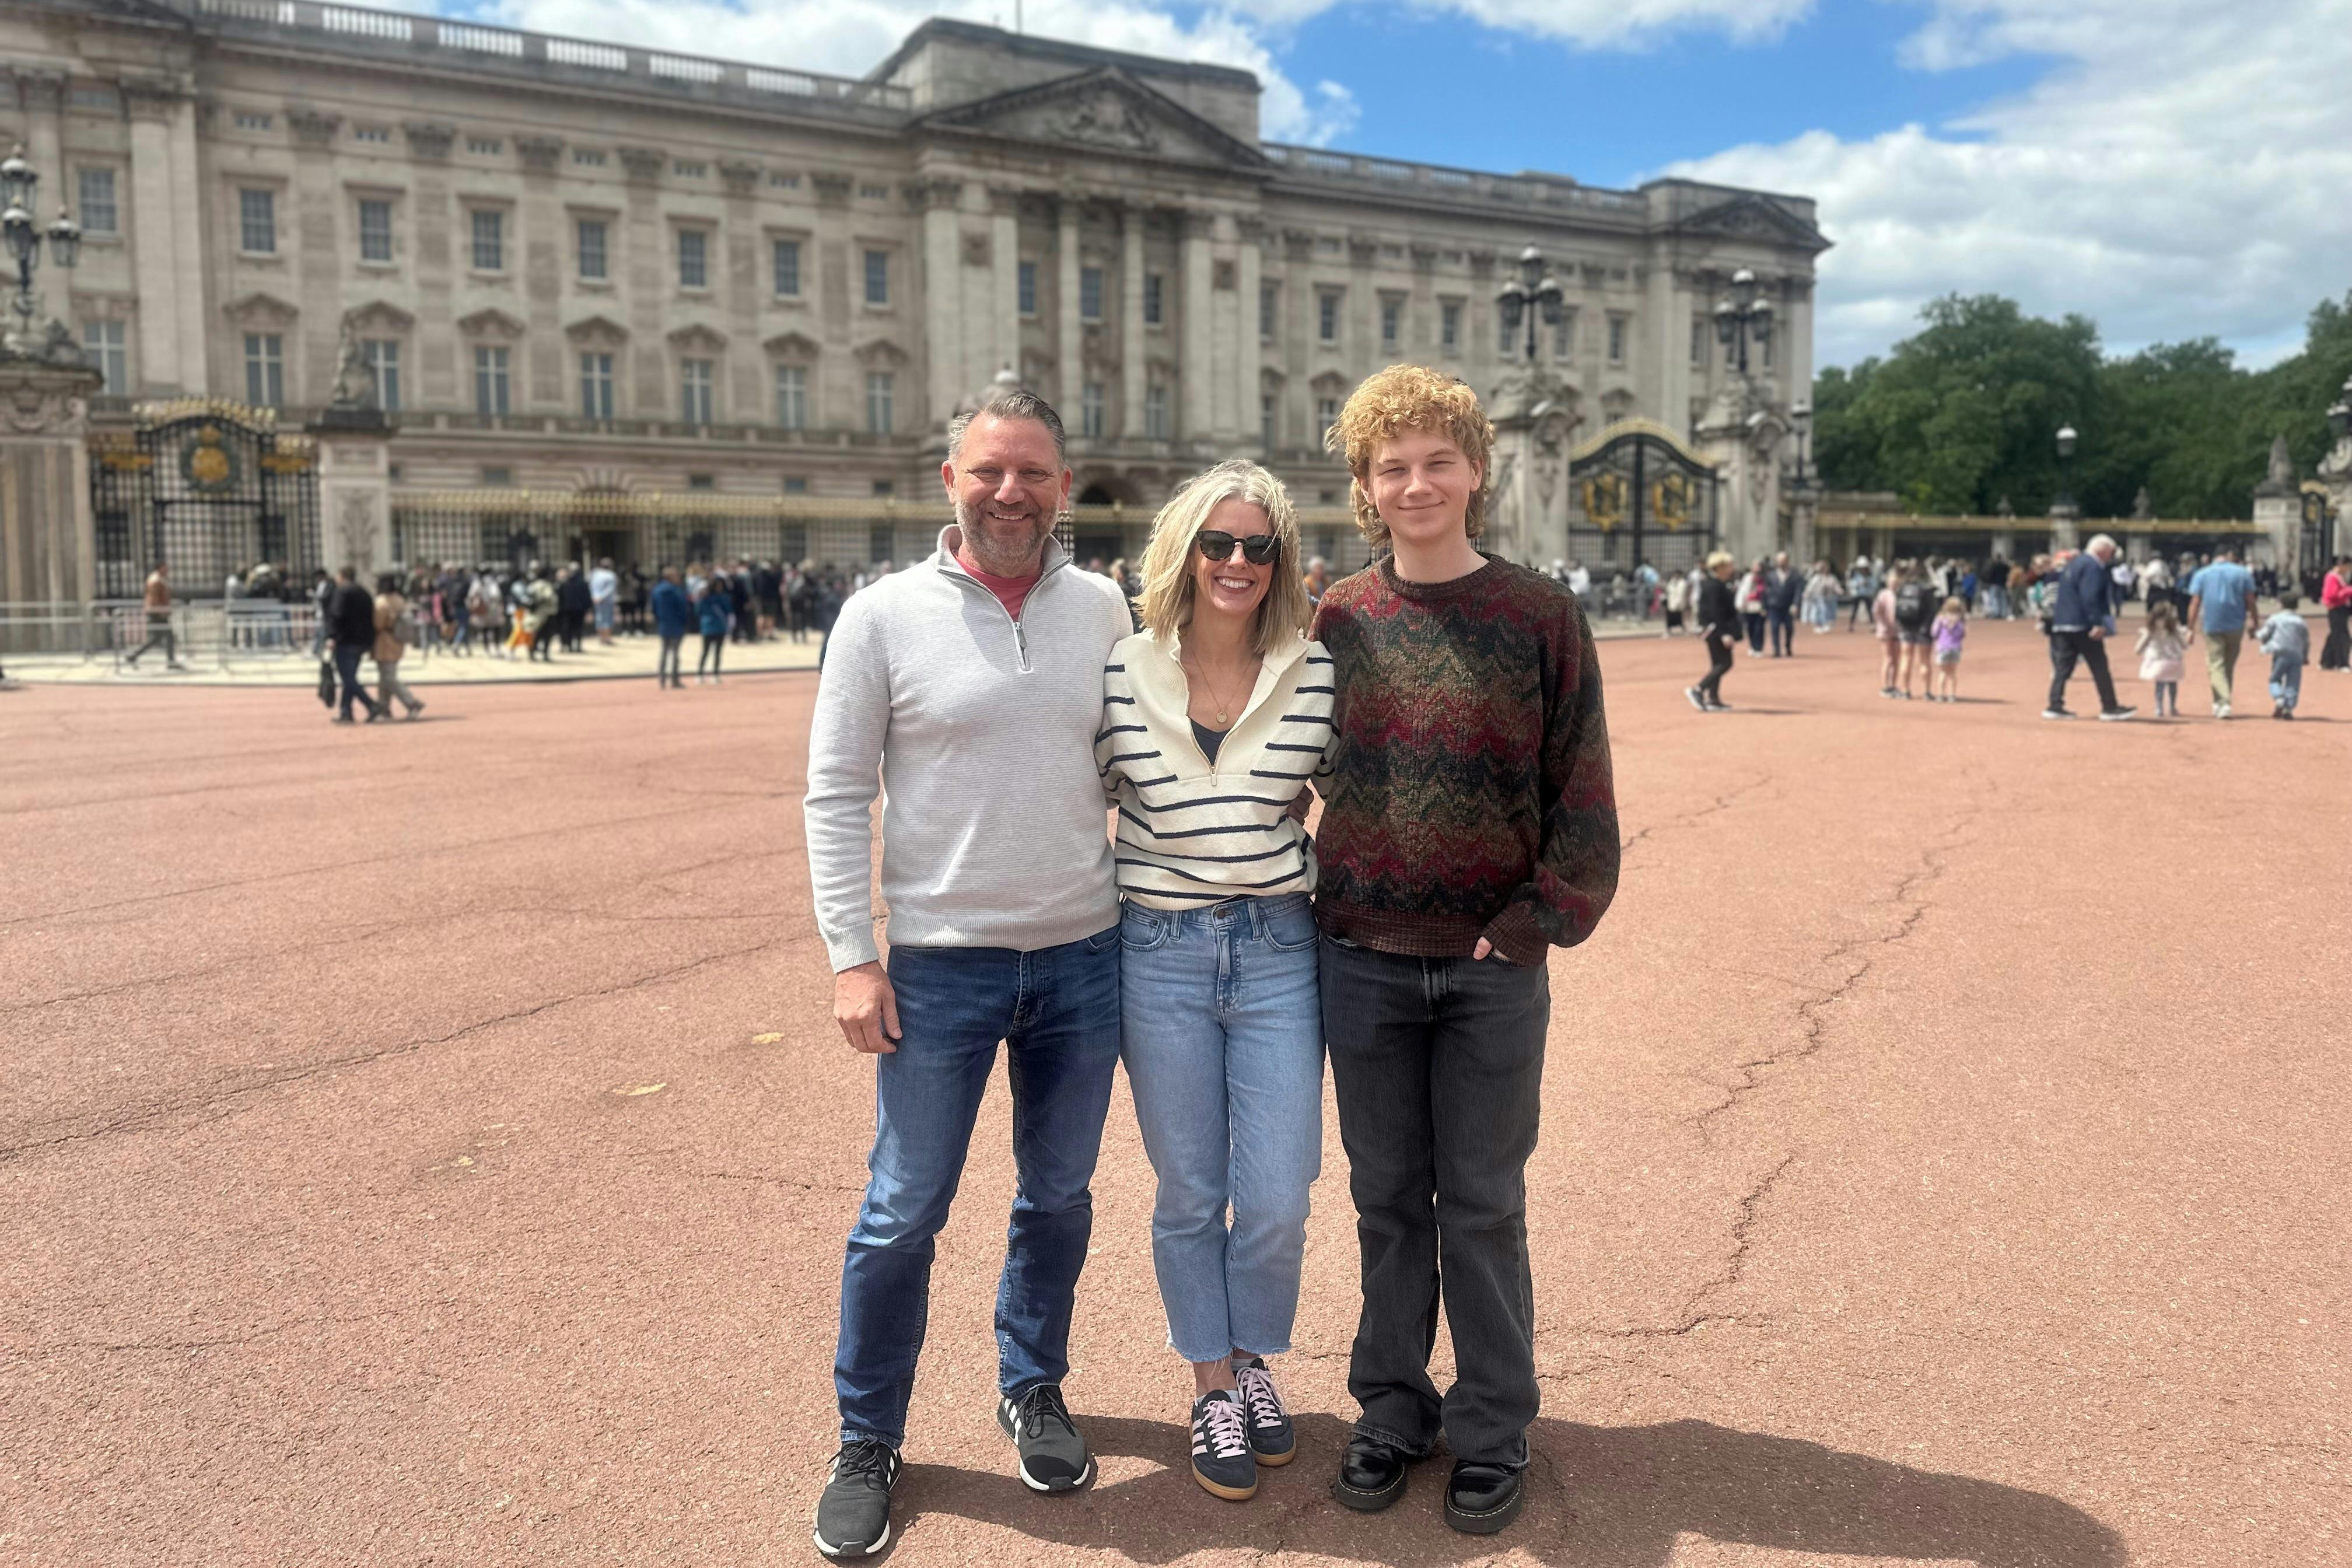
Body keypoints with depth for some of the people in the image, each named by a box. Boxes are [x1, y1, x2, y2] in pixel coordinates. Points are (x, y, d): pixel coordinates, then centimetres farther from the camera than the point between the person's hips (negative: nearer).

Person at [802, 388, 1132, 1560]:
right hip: (941, 964, -3)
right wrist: (852, 958, -9)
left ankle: (1033, 1390, 39)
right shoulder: (884, 616, -6)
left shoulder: (1102, 608, 3)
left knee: (1059, 1195, 17)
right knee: (902, 1214, 5)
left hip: (1084, 956, 3)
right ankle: (868, 1442, 25)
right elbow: (835, 794, -4)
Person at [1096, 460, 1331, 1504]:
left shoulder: (1318, 678, -2)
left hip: (1279, 949, 1)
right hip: (1159, 955, 0)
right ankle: (1212, 1387, 31)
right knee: (1190, 1196, 11)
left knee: (1277, 1199, 4)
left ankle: (1252, 1361, 33)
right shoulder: (1122, 675, -3)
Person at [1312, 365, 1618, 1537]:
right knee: (1387, 1200, 13)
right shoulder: (1339, 620, 2)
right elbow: (1298, 771, 10)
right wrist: (1324, 907, 2)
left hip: (1494, 966, -2)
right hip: (1363, 960, 2)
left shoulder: (1541, 616, -3)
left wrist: (1541, 920, -9)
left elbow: (1582, 791, -2)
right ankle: (1393, 1411, 30)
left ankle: (1491, 1434, 25)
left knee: (1483, 1205, 8)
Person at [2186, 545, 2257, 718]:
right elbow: (2250, 602, 0)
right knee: (2229, 665, 15)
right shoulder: (2243, 573, 3)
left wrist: (2191, 628, 1)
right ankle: (2221, 703, 22)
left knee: (2216, 665, -2)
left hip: (2211, 626, -1)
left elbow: (2195, 603, -1)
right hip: (2235, 626, 1)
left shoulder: (2202, 574, 3)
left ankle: (2223, 702, -19)